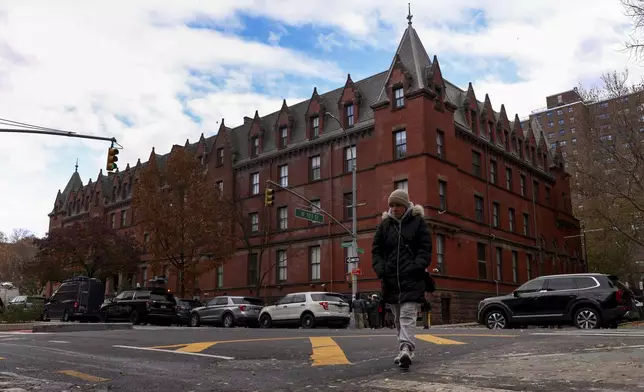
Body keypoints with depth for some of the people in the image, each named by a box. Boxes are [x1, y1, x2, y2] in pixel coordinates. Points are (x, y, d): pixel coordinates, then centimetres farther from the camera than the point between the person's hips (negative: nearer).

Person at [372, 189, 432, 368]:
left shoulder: (418, 222, 1)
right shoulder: (385, 224, 11)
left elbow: (425, 249, -3)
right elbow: (376, 250, 11)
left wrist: (416, 267, -17)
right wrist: (380, 269, -5)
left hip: (412, 278, -5)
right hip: (391, 279, 5)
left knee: (408, 314, -15)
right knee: (398, 318, 12)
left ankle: (405, 348, -23)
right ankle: (406, 350, 24)